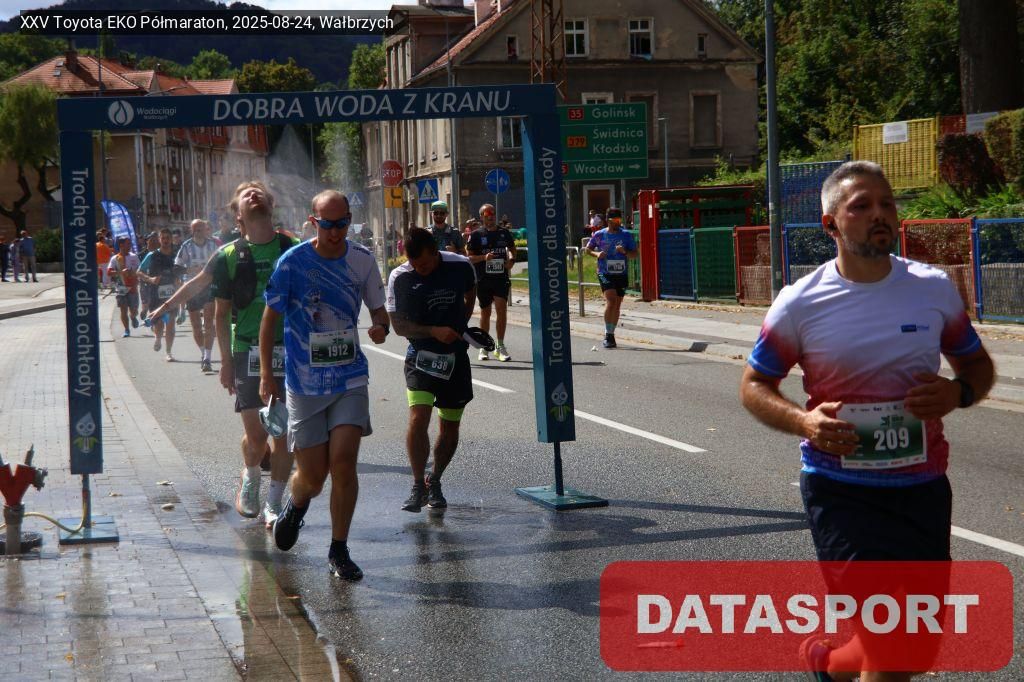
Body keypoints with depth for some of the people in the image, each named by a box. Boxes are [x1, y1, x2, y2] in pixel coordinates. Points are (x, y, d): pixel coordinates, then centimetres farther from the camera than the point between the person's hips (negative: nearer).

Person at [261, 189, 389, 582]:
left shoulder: (362, 261, 1)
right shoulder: (292, 262, -7)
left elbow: (379, 310, 13)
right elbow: (270, 318, 1)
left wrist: (381, 327, -12)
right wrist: (266, 374, -4)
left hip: (350, 377, 1)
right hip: (304, 383, -1)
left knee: (343, 462, -12)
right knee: (312, 477, 1)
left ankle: (339, 551, 5)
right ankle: (296, 505, 39)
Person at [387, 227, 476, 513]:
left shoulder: (461, 267, -6)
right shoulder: (400, 278, -12)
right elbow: (399, 325, -8)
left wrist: (459, 329, 9)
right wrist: (434, 331, -21)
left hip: (455, 357, 2)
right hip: (421, 357, -2)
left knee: (450, 427, 8)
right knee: (418, 418, -21)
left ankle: (434, 482, 29)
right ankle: (419, 487, -9)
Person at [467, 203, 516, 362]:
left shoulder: (504, 234, 9)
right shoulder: (477, 235, 2)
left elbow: (512, 249, 26)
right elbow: (470, 258, 1)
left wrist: (511, 260, 5)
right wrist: (484, 257, -16)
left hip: (501, 278, 1)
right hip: (483, 279, -1)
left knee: (501, 309, -13)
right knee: (485, 313, 8)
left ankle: (500, 346, -7)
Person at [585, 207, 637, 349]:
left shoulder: (626, 235, 5)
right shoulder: (599, 235, 1)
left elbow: (634, 254, 7)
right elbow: (588, 249, 13)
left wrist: (624, 251, -13)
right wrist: (597, 254, -8)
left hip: (621, 274, 3)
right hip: (605, 273, -3)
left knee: (617, 305, 9)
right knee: (611, 300, -19)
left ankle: (611, 335, 23)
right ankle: (608, 335, -15)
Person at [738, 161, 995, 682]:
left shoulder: (934, 288, 1)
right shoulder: (800, 303, -6)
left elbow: (978, 364, 13)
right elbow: (754, 385, 4)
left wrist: (959, 393, -11)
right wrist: (802, 421, -16)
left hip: (923, 488, 4)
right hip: (841, 492, -4)